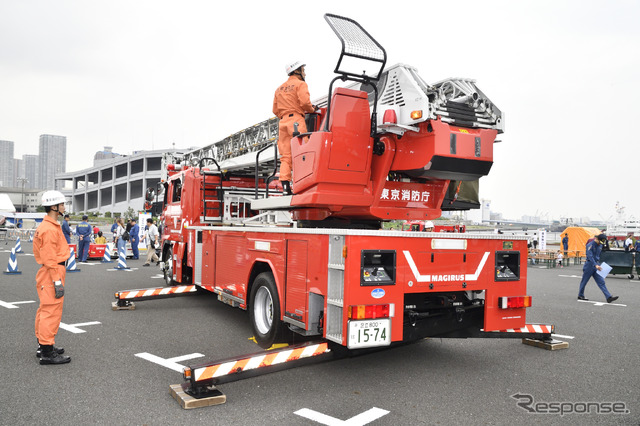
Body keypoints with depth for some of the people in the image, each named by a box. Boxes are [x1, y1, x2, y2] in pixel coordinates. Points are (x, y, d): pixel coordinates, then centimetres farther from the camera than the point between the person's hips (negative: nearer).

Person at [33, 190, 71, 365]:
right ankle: (47, 353, -3)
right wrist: (57, 282, -21)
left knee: (45, 310, 18)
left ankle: (42, 346, 29)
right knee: (52, 311, -8)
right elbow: (50, 258, -21)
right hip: (52, 273, -11)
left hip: (46, 273, 11)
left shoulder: (48, 226, 15)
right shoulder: (49, 229, -18)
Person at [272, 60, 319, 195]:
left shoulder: (280, 88, 24)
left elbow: (275, 110, 19)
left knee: (285, 156, 1)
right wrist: (312, 109, 5)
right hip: (296, 119, -6)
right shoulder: (300, 84, 3)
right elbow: (304, 102, -12)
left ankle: (285, 187, -6)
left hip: (283, 122, 6)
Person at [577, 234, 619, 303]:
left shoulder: (600, 246, 9)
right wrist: (596, 265, -35)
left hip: (597, 265, 6)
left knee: (601, 282, -3)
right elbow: (590, 256, -25)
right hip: (589, 265, -6)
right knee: (584, 281, 6)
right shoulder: (590, 245, -15)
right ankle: (580, 296, 19)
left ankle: (609, 297, -10)